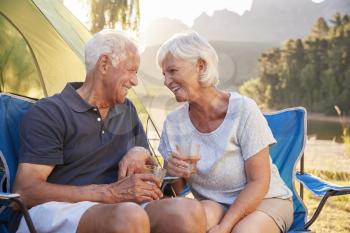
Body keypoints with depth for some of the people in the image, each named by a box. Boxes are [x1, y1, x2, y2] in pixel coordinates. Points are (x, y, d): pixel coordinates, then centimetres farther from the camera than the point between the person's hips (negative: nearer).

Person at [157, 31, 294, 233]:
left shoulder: (243, 110, -16)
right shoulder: (174, 123, -3)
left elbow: (259, 182, -16)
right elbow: (174, 189, 4)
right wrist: (173, 173, -20)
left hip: (265, 200, -2)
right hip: (213, 204, 3)